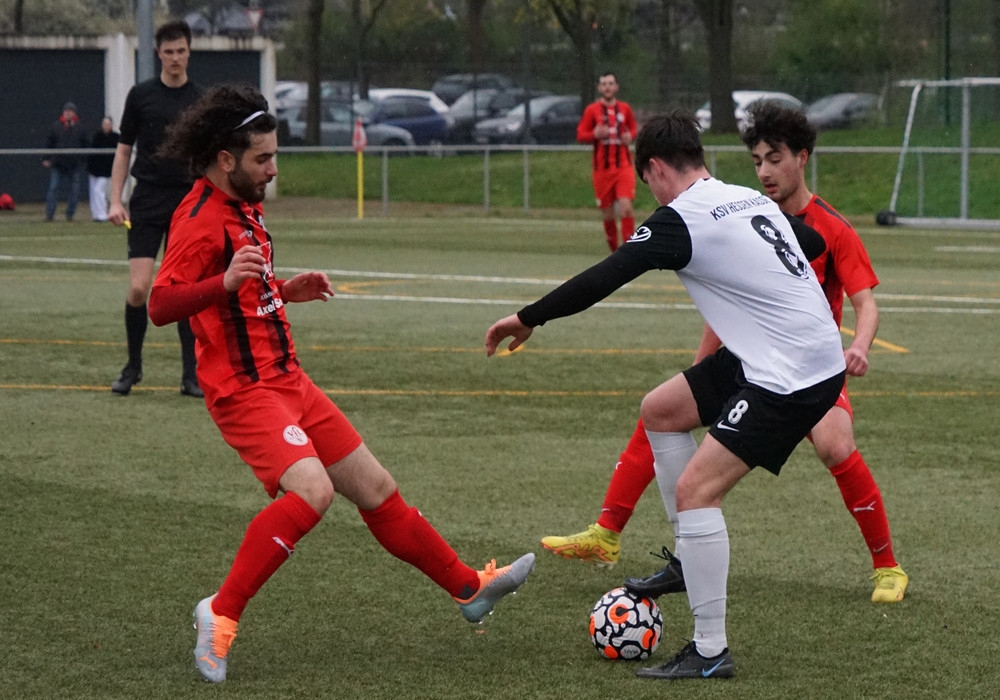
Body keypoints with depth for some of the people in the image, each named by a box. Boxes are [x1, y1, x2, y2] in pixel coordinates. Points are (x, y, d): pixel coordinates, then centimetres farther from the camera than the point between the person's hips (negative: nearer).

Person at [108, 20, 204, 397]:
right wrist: (115, 201, -2)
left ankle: (191, 376, 6)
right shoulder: (140, 95, 2)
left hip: (188, 206, 1)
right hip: (147, 204, -1)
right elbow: (123, 151, 6)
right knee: (139, 287, -9)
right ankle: (133, 366, 10)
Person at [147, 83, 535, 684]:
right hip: (246, 389, -9)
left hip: (288, 381, 9)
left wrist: (286, 290, 16)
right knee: (312, 490, -29)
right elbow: (161, 305, -28)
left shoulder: (242, 207, 14)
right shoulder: (201, 221, -17)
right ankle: (221, 614, -20)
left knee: (376, 488, 13)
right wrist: (225, 281, -42)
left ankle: (469, 588, 25)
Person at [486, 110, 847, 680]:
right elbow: (815, 244, 25)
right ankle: (692, 559, 25)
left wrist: (529, 319, -5)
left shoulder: (680, 220, -13)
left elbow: (602, 280, -15)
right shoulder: (752, 200, 12)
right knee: (660, 410, 19)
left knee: (696, 486, -12)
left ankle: (711, 652, -10)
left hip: (796, 377, -10)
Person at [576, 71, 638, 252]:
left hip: (623, 166, 0)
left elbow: (633, 129, 22)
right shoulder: (592, 110, 2)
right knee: (607, 214, 5)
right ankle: (614, 250, 22)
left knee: (626, 207, -17)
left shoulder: (625, 109, 8)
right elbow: (580, 135, 2)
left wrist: (630, 136, -2)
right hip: (602, 168, 0)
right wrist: (595, 134, -18)